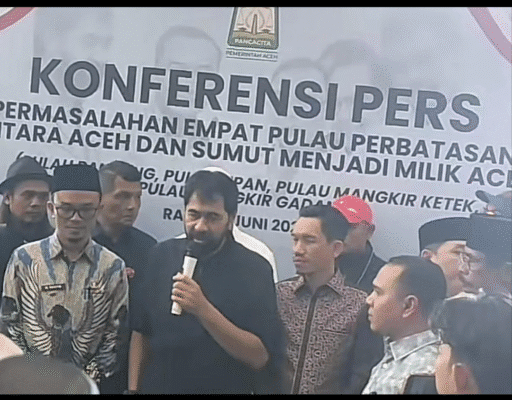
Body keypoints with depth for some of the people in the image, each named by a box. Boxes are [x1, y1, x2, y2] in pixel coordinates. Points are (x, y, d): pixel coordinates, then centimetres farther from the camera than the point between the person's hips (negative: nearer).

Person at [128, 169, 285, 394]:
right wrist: (133, 388, -1)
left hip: (224, 388, -3)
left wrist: (203, 310, -30)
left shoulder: (254, 269, -15)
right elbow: (141, 331, 3)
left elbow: (259, 356, -20)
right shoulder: (162, 256, -4)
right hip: (157, 386, 3)